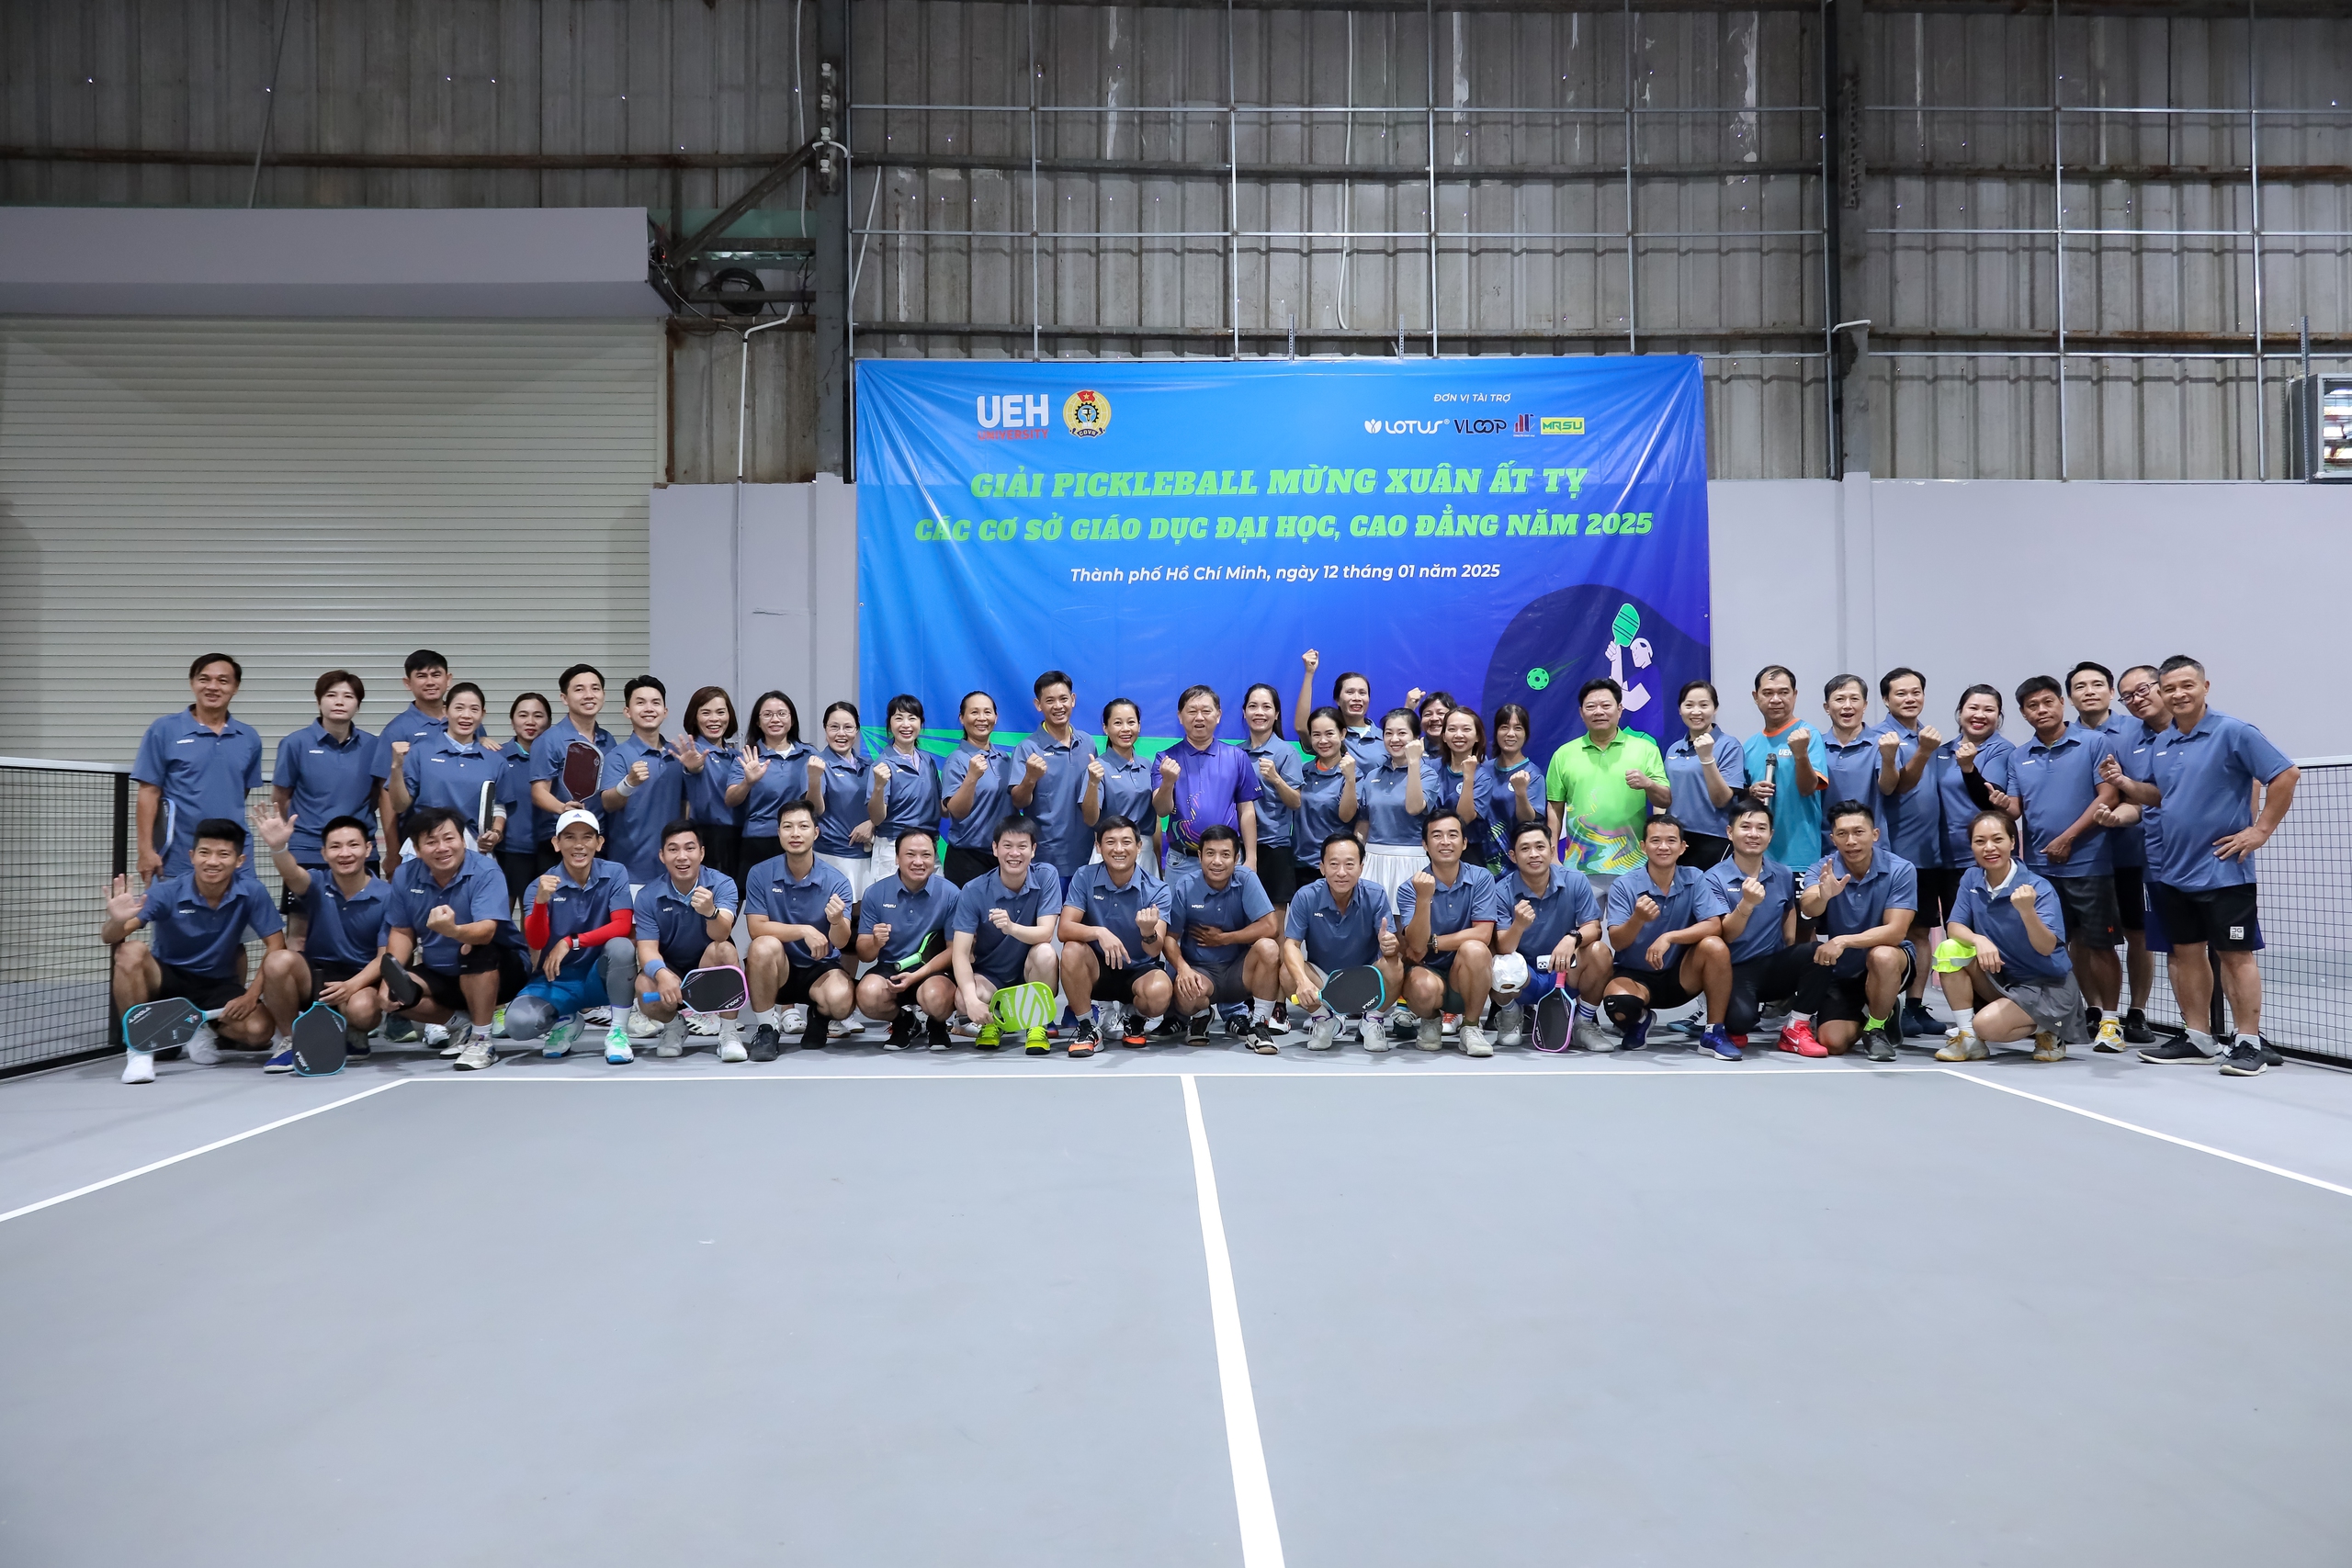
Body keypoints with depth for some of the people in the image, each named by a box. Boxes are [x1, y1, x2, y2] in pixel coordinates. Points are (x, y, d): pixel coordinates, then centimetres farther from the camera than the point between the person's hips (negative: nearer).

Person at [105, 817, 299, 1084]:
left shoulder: (251, 891, -17)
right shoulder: (167, 892, -19)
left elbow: (276, 945, -11)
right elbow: (109, 938, -25)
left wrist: (251, 995, -19)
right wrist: (118, 921, -49)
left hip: (219, 984, 0)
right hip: (167, 977, 0)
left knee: (258, 1029, -28)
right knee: (131, 951, -33)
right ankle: (139, 1050, -18)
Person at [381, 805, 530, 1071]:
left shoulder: (486, 872, -23)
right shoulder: (405, 875, -6)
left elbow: (486, 930, -37)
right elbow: (402, 932, 3)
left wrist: (453, 931, -60)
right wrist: (390, 979, -12)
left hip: (496, 972, -5)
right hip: (440, 974, 5)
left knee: (474, 949, -37)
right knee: (392, 993, -19)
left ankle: (481, 1041, -22)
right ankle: (462, 1023, 4)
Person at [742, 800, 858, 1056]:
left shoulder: (836, 880, -11)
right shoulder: (760, 875, -9)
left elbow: (841, 943, -17)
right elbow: (757, 928, -15)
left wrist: (836, 920, -40)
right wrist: (804, 931, -26)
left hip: (821, 966, 0)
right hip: (776, 968, 0)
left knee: (841, 999, -32)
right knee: (765, 945, -33)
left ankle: (817, 1015, 9)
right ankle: (766, 1028, -12)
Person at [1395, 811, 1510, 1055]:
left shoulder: (1481, 878, -6)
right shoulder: (1410, 888, -7)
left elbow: (1483, 934, -16)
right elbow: (1417, 944, -20)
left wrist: (1431, 943, -13)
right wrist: (1423, 898, -34)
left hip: (1468, 980, 0)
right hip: (1429, 972, 0)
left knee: (1474, 948, -32)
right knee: (1424, 987, -35)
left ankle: (1471, 1027, -9)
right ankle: (1430, 1021, 4)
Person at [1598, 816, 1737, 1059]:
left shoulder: (1695, 879, -6)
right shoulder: (1623, 886, -10)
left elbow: (1714, 926, -17)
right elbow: (1616, 942, -17)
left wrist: (1668, 937, -31)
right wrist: (1637, 919, -38)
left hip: (1681, 975, 2)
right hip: (1635, 975, -2)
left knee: (1714, 946, -27)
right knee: (1619, 1004, -35)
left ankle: (1714, 1032, -12)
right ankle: (1639, 1020, 6)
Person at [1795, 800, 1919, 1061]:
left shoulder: (1901, 870, -16)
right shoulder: (1823, 870, -12)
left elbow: (1896, 931, -24)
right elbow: (1807, 908, -35)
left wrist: (1843, 941, -38)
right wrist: (1823, 896, -59)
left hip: (1890, 963, -2)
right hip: (1839, 970, 2)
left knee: (1882, 956, -38)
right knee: (1833, 1043, -15)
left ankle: (1877, 1027, -9)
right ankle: (1859, 1017, 23)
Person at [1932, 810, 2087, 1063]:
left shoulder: (2039, 888, -20)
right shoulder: (1971, 880, -4)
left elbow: (2046, 948, -28)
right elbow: (1954, 927, -10)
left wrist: (2027, 911, -46)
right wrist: (1979, 940, -32)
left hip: (2047, 986, -6)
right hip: (2002, 977, 6)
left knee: (1987, 1025, -28)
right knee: (1949, 950, -20)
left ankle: (2045, 1030, 4)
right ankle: (1967, 1036, -8)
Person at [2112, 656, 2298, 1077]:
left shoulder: (2233, 733, -10)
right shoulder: (2161, 745, 10)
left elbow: (2286, 775, -11)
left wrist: (2260, 831, -13)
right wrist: (2125, 783, 1)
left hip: (2223, 871, -7)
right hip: (2173, 872, 7)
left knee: (2235, 954, -1)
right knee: (2186, 953, 11)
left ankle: (2248, 1044, 6)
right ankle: (2197, 1039, 19)